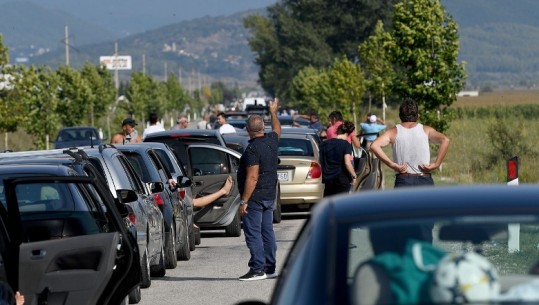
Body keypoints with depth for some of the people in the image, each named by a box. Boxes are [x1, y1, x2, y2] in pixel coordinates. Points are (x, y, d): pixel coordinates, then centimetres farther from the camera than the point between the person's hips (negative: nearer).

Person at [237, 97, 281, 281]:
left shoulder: (253, 149, -20)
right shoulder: (271, 141, 4)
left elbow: (252, 178, -23)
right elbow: (277, 130, 31)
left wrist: (244, 201, -20)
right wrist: (273, 112, 46)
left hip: (255, 197, -9)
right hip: (270, 196, 9)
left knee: (253, 233, -7)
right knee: (267, 231, 13)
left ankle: (257, 269, -10)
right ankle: (270, 268, 16)